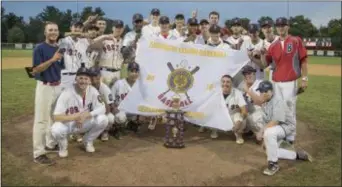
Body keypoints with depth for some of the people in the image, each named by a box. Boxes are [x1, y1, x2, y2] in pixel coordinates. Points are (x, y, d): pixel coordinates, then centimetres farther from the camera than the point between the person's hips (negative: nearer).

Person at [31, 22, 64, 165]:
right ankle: (38, 153, 1)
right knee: (41, 120, -5)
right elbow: (35, 70, -17)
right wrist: (52, 59, -24)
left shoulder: (60, 49, 10)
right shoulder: (39, 48, -10)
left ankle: (51, 144, 32)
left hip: (58, 86, 7)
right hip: (44, 87, -7)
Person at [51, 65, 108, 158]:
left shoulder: (92, 90, -13)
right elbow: (56, 117, -28)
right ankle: (63, 146, 3)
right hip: (68, 123, -3)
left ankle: (88, 141, 7)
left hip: (86, 122, 3)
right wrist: (76, 117, -38)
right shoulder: (66, 93, -24)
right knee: (56, 129, -35)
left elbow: (102, 109, -14)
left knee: (103, 119, -22)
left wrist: (86, 115, -28)